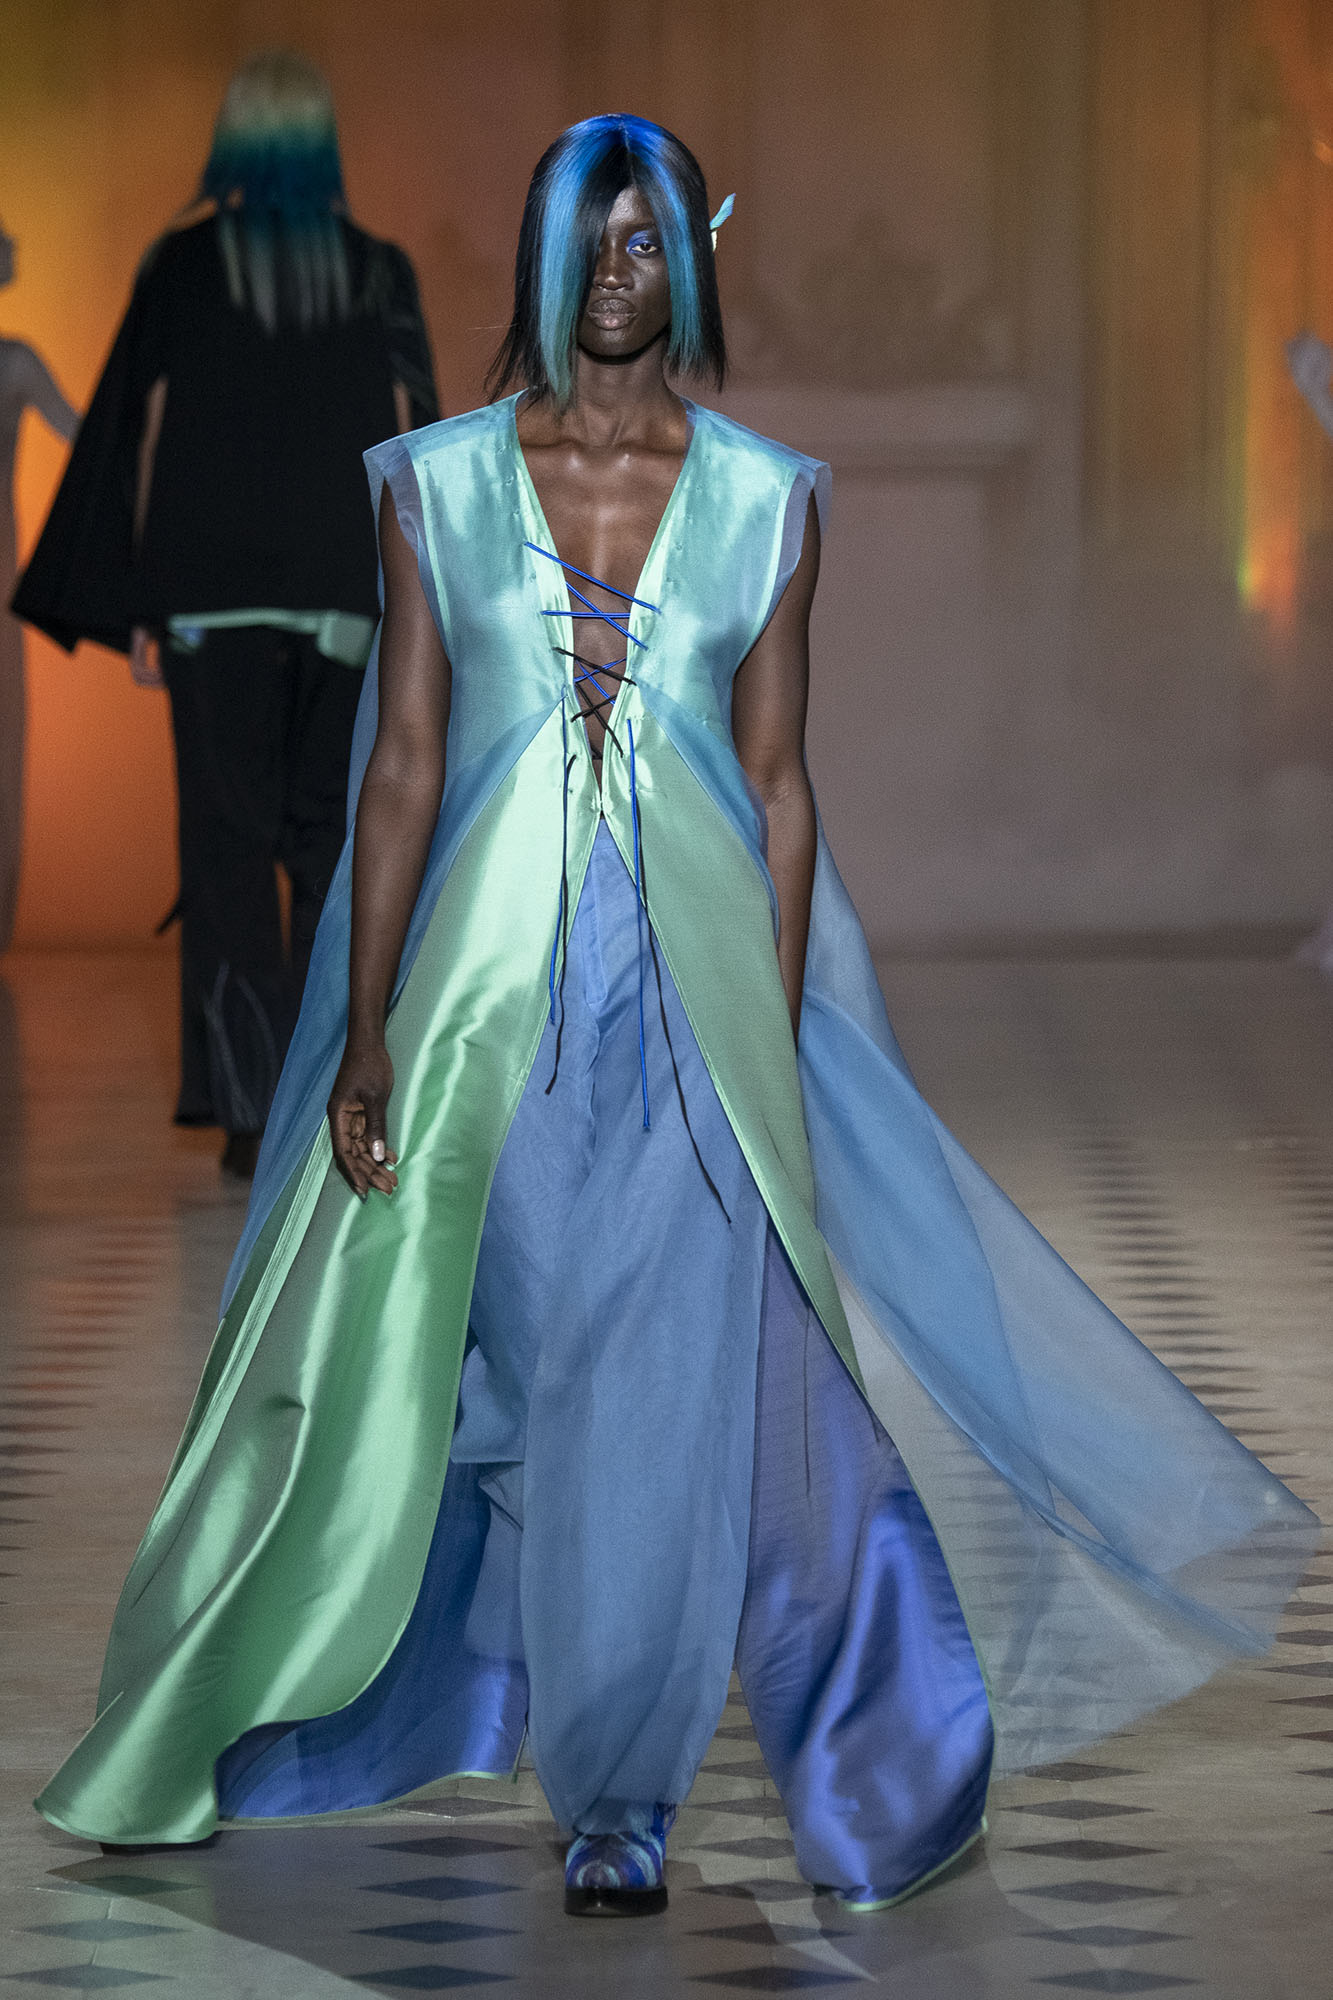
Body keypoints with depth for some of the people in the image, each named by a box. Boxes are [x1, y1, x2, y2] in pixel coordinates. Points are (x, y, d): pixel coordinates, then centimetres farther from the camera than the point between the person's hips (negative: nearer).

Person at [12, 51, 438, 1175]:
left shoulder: (183, 264, -1)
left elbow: (139, 437, -2)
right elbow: (410, 441, 1)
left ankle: (253, 1114, -7)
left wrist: (133, 611, 3)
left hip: (212, 591, -1)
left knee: (230, 844, 1)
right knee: (335, 843, 11)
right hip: (345, 595, 1)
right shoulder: (379, 271, 3)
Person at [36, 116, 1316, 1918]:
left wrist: (776, 1045, 1)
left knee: (677, 1397, -3)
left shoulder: (765, 500, 4)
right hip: (489, 992, 1)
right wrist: (364, 1029, -3)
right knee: (446, 1378, 7)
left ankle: (618, 1801, 9)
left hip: (698, 992, -1)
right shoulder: (439, 485, 4)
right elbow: (401, 766, 3)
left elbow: (775, 782, 5)